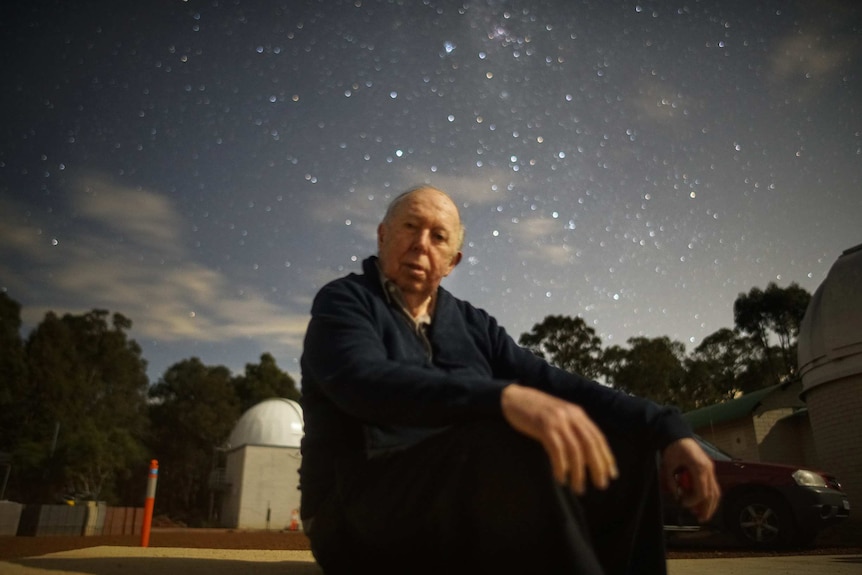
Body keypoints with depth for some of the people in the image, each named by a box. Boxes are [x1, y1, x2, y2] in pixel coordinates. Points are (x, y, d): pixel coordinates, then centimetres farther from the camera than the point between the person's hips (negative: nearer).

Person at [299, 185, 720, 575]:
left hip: (468, 497, 6)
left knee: (627, 448, -4)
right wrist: (506, 399, -39)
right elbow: (367, 383, -24)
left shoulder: (472, 324, 14)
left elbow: (552, 383, 5)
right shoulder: (343, 302, -3)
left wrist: (665, 428, -10)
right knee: (514, 444, -34)